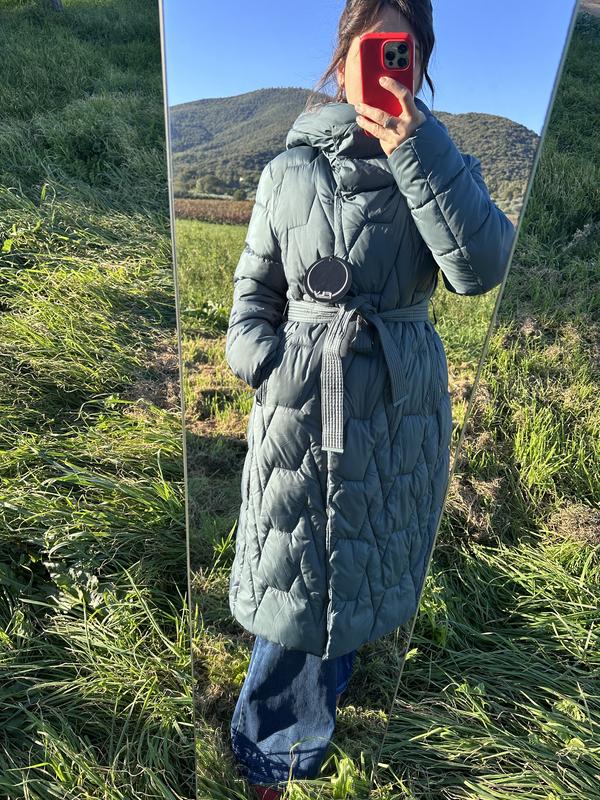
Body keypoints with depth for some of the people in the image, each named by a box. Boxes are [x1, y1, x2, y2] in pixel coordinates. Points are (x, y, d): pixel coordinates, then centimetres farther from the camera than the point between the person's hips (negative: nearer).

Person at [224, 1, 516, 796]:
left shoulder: (438, 164, 4)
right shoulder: (290, 171, 2)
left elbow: (481, 267, -15)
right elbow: (254, 290, 8)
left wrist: (415, 149, -17)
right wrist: (259, 360, -9)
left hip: (400, 412, 2)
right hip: (298, 408, -1)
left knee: (356, 579, 17)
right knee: (292, 583, 10)